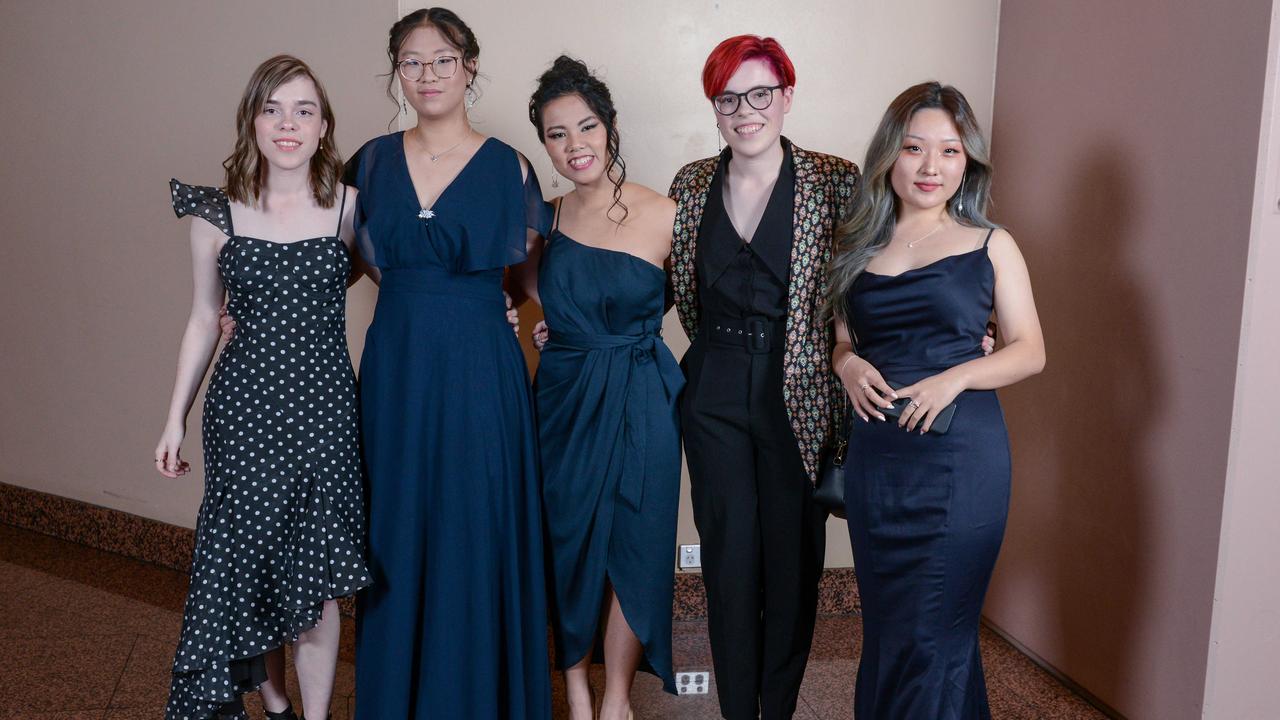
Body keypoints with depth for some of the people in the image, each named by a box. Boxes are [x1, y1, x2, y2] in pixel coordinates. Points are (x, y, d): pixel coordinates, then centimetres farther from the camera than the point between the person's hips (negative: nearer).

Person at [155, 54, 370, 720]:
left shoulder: (349, 207, -2)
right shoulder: (216, 215, 0)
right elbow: (203, 321, 7)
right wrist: (176, 419, 9)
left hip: (324, 404, -1)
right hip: (245, 404, 1)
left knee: (315, 573, 4)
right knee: (249, 557, 10)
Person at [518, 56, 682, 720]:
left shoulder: (664, 216, -11)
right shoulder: (544, 218, 0)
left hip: (639, 402, -3)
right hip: (563, 397, 3)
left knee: (632, 544, 6)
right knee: (566, 539, 11)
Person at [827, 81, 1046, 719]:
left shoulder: (989, 245, 2)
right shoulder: (861, 247, 11)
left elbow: (1030, 350, 1)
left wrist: (955, 377, -15)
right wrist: (847, 365, -6)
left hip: (958, 457, -3)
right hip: (874, 455, 4)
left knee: (931, 633, 0)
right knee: (883, 623, 13)